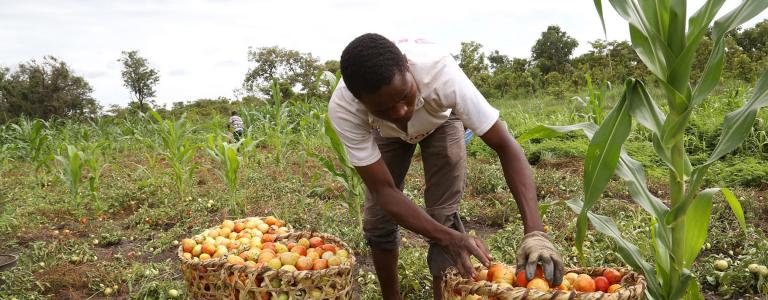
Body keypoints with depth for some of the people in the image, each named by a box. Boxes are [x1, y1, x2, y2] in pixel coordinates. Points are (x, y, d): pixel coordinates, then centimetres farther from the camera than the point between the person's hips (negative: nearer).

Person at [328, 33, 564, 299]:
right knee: (377, 220, -2)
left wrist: (534, 231, -51)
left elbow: (505, 146, -39)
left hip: (440, 118, -1)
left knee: (443, 218, -14)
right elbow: (384, 190, -34)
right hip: (385, 131, 1)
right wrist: (450, 238, -47)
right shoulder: (343, 109, -39)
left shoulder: (441, 73, -44)